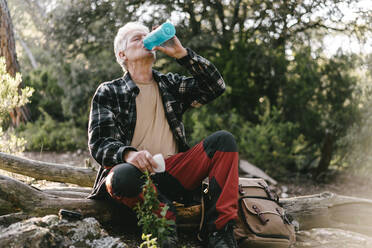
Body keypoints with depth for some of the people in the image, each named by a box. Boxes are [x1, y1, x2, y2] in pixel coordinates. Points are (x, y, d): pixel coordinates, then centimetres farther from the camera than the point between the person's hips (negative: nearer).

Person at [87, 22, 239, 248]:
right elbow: (99, 144, -2)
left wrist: (181, 53, 2)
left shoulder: (171, 85, 21)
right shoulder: (108, 93, 10)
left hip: (173, 173, 4)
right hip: (136, 170, -4)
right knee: (124, 176, -40)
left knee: (223, 139, -16)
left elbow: (216, 86, 10)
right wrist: (128, 154, -25)